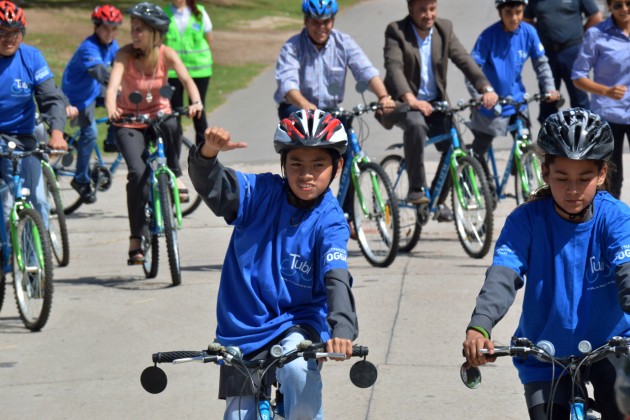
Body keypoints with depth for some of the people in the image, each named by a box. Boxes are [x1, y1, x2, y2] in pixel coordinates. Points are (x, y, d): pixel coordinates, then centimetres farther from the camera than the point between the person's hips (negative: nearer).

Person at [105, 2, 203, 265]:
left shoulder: (166, 54, -13)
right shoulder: (125, 54, -17)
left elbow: (186, 79, -25)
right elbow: (113, 85, -30)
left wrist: (196, 102, -46)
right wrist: (111, 110, -50)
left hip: (158, 114, 1)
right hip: (129, 121, -1)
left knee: (172, 126, -37)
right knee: (138, 173, -20)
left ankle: (174, 176, -12)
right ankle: (136, 239, -12)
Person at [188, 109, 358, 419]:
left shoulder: (329, 221, -10)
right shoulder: (261, 193, -5)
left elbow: (337, 279, -23)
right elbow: (213, 185, -18)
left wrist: (343, 329, -41)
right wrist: (208, 152, -41)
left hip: (296, 324, -2)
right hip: (242, 327, 2)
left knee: (297, 370, -35)